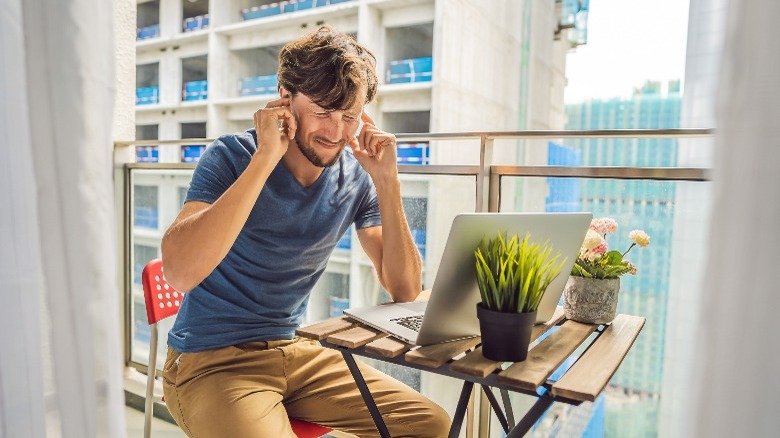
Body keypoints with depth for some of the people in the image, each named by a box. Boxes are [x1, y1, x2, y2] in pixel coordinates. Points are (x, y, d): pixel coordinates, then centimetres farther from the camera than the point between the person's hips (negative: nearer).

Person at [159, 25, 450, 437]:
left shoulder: (356, 177, -2)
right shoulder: (231, 156, -13)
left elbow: (404, 289, -6)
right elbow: (180, 272, -30)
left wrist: (387, 182, -15)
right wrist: (264, 159, -29)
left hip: (296, 352, 4)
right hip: (210, 361, -4)